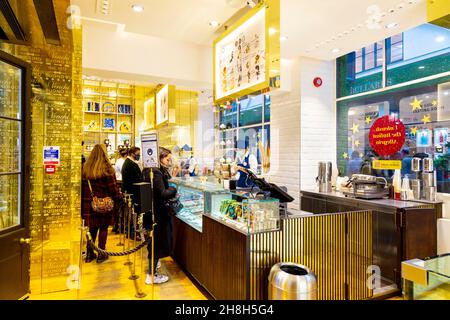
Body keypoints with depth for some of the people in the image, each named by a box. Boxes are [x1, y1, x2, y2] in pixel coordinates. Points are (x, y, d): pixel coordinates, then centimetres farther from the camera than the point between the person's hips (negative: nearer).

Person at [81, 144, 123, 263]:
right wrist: (119, 199, 0)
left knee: (93, 227, 14)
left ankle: (90, 253, 21)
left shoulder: (85, 168, 2)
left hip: (90, 203, 4)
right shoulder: (107, 168, -11)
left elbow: (83, 186, 7)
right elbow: (113, 186, -9)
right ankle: (101, 254, 13)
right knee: (103, 227, 7)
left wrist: (85, 200, 14)